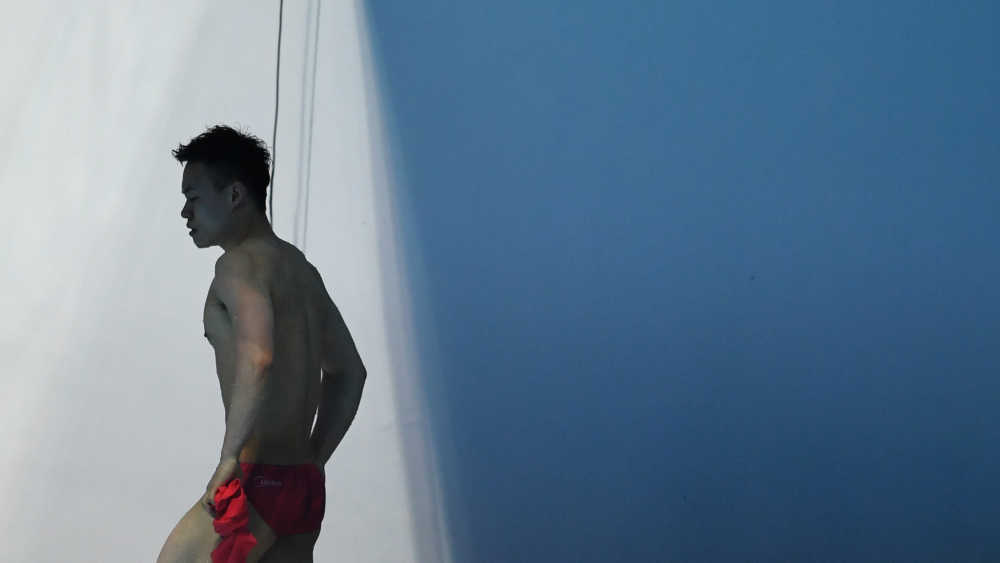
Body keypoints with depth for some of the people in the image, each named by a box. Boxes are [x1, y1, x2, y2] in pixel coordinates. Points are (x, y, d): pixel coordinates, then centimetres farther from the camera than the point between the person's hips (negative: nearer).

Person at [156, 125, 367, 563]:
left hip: (259, 482, -9)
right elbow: (349, 372, 24)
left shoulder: (240, 263, -10)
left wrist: (230, 458, -24)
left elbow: (258, 359, -28)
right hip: (305, 487, 9)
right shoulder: (300, 267, 17)